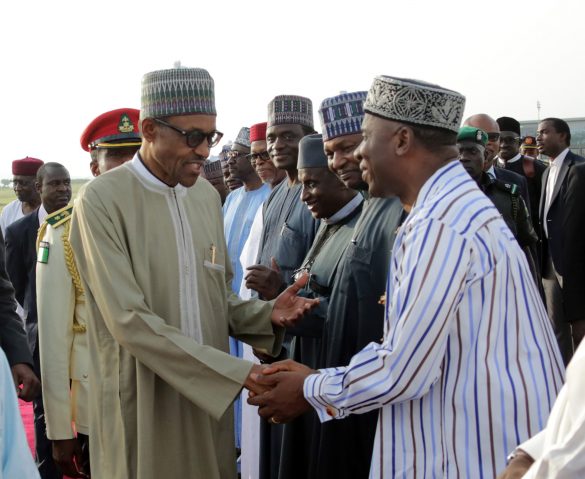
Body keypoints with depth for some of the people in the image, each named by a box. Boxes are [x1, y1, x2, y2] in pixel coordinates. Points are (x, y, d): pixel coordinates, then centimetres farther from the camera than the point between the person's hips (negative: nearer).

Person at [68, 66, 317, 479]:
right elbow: (129, 320, -20)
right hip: (141, 405, -5)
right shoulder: (102, 201, -13)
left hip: (208, 398, 6)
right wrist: (238, 373, -22)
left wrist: (268, 316, -9)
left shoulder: (207, 195, 6)